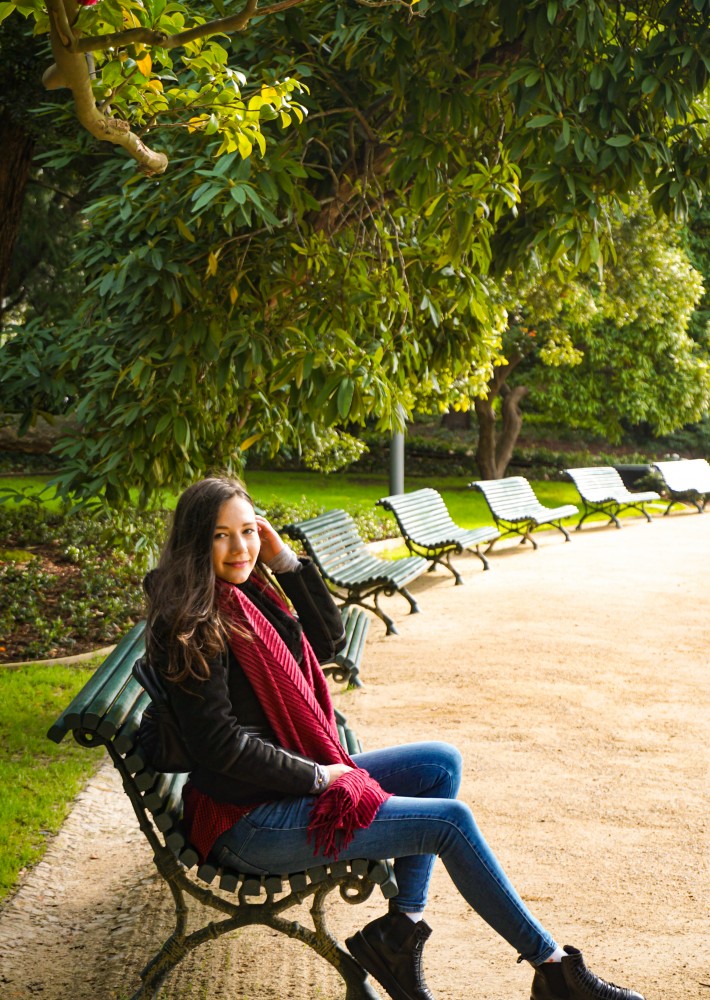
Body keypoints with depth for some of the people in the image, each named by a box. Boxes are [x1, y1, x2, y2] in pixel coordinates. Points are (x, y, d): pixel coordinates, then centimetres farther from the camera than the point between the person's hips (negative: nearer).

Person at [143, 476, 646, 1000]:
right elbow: (223, 746, -22)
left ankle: (398, 929, 0)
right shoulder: (193, 627, -19)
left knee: (441, 763, 9)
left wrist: (286, 560, 1)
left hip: (300, 775, 10)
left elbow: (328, 640, 12)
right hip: (247, 823, -10)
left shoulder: (247, 593, 8)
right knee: (451, 821, -11)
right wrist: (318, 777, -12)